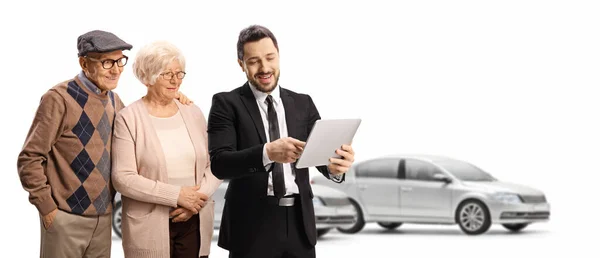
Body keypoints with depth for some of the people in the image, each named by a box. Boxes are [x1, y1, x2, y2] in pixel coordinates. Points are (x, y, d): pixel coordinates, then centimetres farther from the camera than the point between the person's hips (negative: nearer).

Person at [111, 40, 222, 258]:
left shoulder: (193, 113, 9)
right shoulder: (129, 118, -4)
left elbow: (215, 164, 7)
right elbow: (123, 178, -12)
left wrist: (198, 198, -11)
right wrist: (177, 195, -16)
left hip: (195, 223, 3)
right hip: (150, 228, -3)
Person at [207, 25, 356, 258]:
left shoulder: (303, 103, 10)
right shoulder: (227, 104, -1)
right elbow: (219, 163, -13)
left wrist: (334, 166, -23)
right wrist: (267, 152, -30)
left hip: (299, 222, 3)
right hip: (251, 225, -3)